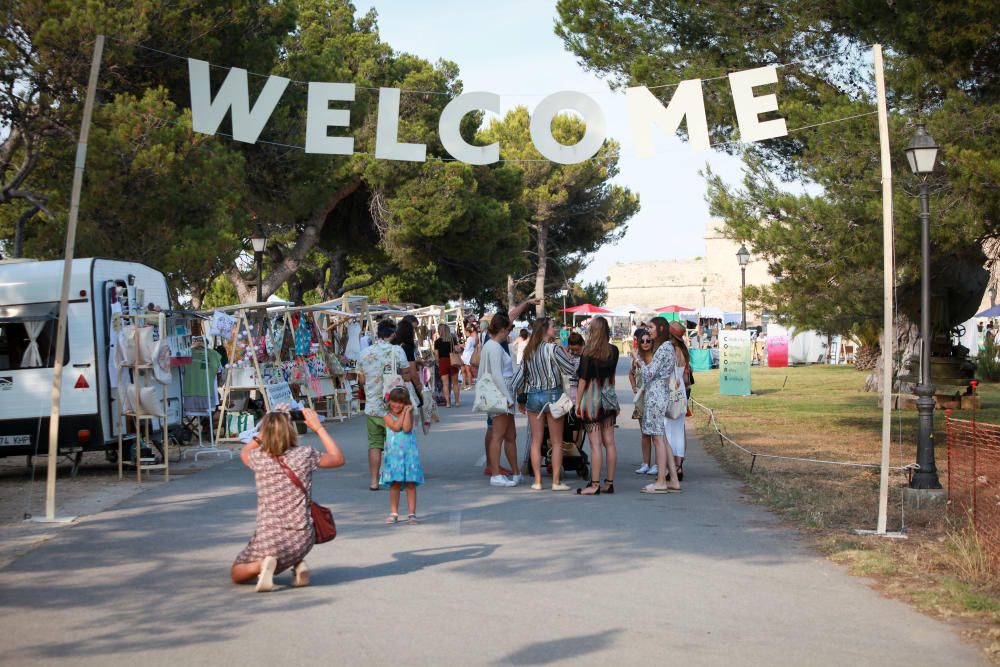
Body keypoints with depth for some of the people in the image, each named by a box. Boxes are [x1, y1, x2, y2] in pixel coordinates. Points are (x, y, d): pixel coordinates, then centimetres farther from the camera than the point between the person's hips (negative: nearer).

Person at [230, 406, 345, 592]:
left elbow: (244, 453, 21)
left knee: (236, 573, 23)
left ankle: (261, 565, -9)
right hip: (302, 540, 2)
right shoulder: (305, 455, -8)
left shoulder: (258, 458, -7)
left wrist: (270, 425, 18)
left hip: (268, 541, -1)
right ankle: (298, 564, 11)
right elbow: (338, 459, 12)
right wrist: (318, 427, 14)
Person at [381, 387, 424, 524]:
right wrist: (403, 413, -9)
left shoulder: (409, 415, 3)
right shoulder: (388, 416, 2)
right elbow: (396, 427, -15)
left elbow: (406, 428, -15)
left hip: (409, 453, 0)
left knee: (410, 484, 1)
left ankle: (411, 513, 5)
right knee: (394, 484, 6)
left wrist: (407, 411, -12)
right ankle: (394, 513, 16)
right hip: (393, 455, 0)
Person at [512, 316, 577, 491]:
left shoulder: (528, 351, 5)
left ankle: (537, 481, 9)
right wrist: (565, 352, 4)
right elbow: (570, 369, -11)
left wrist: (520, 399, 18)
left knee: (536, 441, 9)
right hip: (552, 395, -5)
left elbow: (519, 377, 8)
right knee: (556, 442, 4)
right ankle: (556, 481, 4)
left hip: (533, 396, 5)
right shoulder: (553, 348, -13)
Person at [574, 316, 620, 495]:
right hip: (608, 398, 6)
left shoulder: (588, 353, -12)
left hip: (592, 398, -5)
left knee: (595, 444, -5)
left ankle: (595, 485, -4)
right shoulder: (613, 351, 3)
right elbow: (612, 375, 12)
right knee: (609, 442, 7)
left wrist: (578, 403, -6)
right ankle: (609, 483, 11)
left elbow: (583, 380, -11)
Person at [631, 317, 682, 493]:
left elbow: (649, 373, -14)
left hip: (656, 395, -10)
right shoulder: (668, 347, 18)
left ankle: (661, 482, -4)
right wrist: (639, 360, 17)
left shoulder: (663, 348, -13)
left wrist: (638, 359, -2)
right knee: (662, 438, 10)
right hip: (661, 394, 10)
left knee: (658, 438, -7)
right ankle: (673, 480, 11)